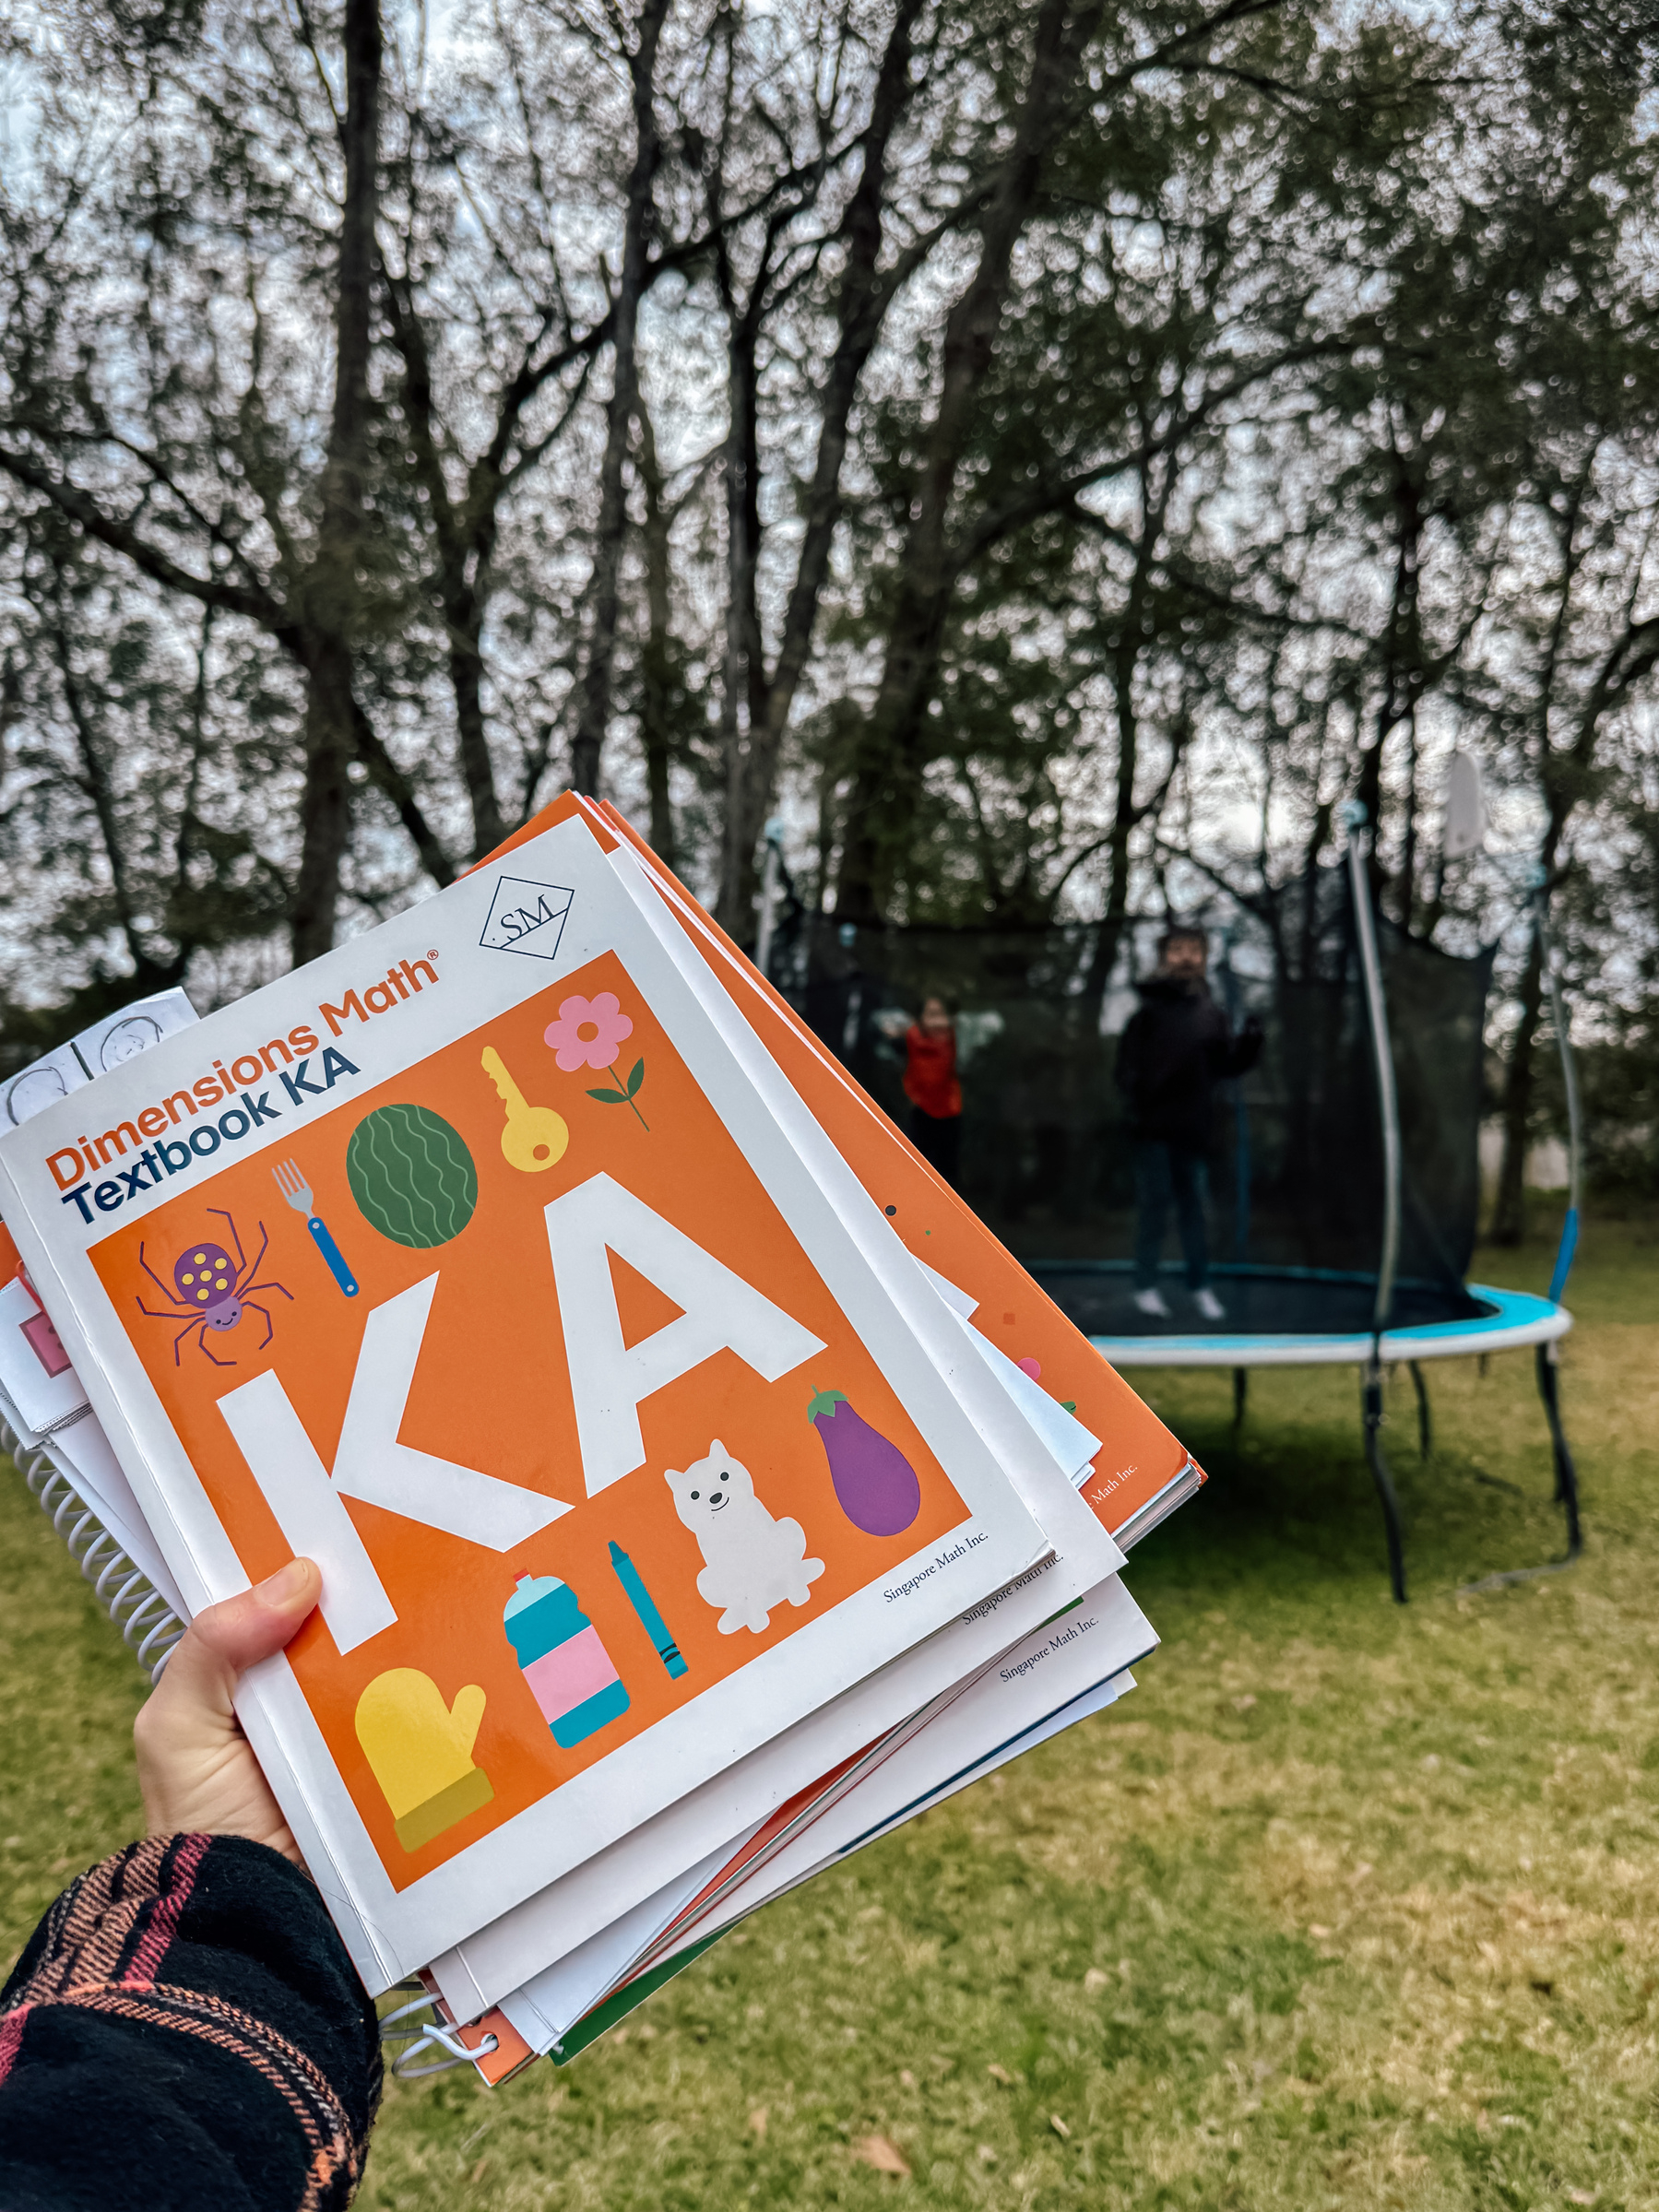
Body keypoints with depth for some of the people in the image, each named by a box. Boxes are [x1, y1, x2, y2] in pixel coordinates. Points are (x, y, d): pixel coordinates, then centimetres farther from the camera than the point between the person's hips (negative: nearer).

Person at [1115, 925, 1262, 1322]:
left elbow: (1227, 1064, 6)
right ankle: (1146, 1286, 7)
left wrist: (1250, 1044, -11)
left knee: (1194, 1205, 10)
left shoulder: (1211, 1014, 9)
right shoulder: (1149, 1010, -2)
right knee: (1154, 1203, -1)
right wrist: (1134, 1101, -19)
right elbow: (1128, 1063, -6)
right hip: (1154, 1125, -4)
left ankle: (1200, 1286, 18)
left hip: (1193, 1125, 4)